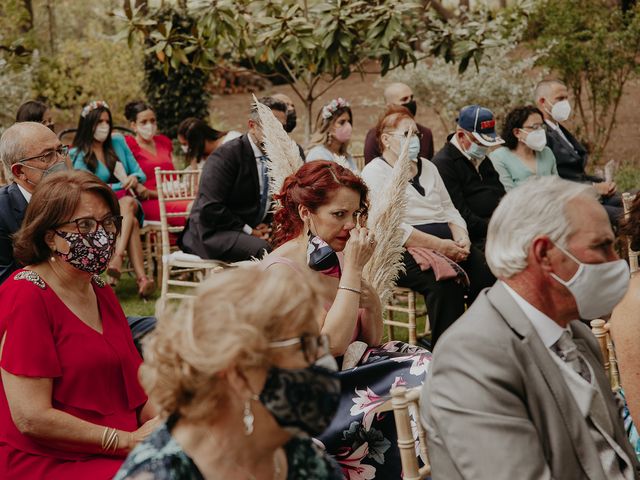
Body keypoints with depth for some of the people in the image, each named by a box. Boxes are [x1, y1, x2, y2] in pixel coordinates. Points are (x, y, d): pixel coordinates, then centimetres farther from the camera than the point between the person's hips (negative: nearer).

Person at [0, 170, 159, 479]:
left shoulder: (101, 293, 15)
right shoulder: (25, 297, -11)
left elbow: (135, 383, 14)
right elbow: (31, 419, -17)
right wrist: (128, 440, -14)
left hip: (118, 454, 8)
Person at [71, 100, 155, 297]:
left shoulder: (118, 142, 14)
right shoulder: (78, 154, 1)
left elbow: (140, 174, 15)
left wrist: (135, 179, -11)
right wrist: (124, 185, -13)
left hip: (128, 202, 3)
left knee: (128, 202, -36)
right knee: (132, 222, -36)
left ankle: (118, 257, -50)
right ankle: (142, 278, -49)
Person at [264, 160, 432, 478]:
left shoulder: (337, 258, 7)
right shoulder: (281, 270, -14)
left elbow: (372, 340, 11)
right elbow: (333, 344, -21)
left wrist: (369, 293, -8)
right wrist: (353, 269, -18)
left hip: (350, 372, 7)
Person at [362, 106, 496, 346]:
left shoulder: (427, 167, 24)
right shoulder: (374, 172, 0)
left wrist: (461, 236, -1)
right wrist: (439, 246, -17)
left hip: (447, 242, 7)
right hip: (407, 249, -6)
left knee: (488, 275, -22)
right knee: (446, 282, -36)